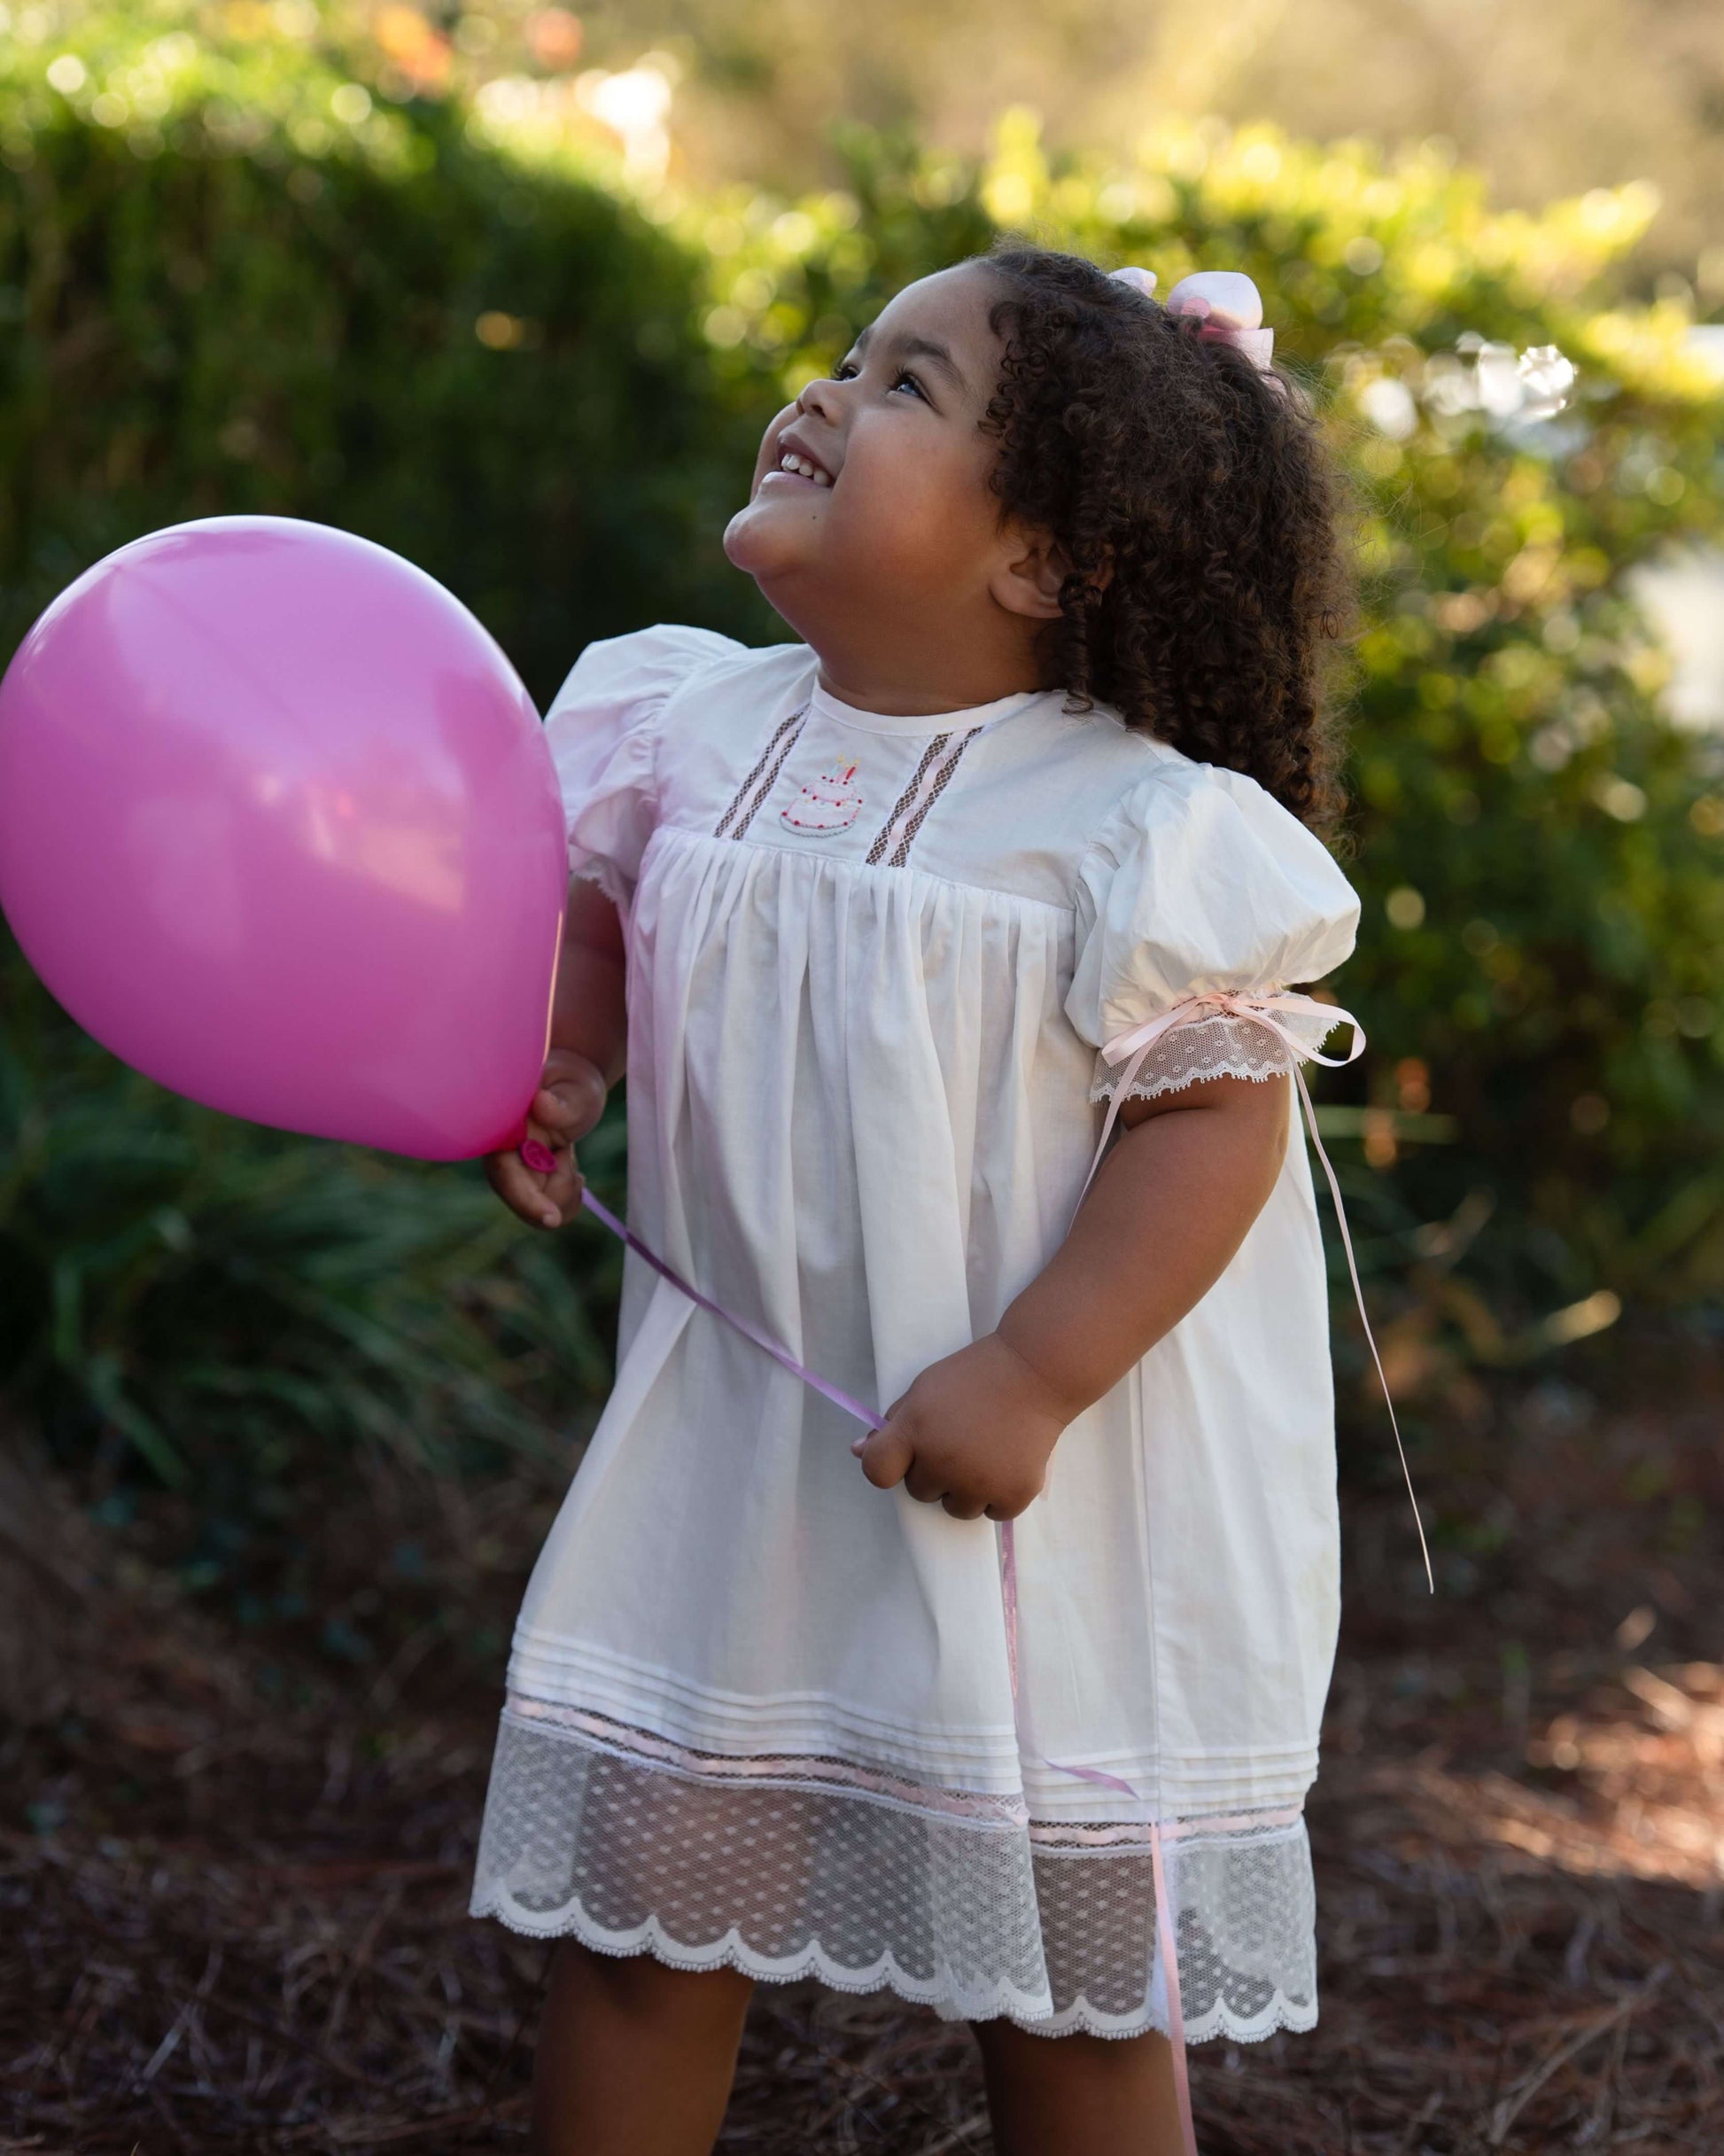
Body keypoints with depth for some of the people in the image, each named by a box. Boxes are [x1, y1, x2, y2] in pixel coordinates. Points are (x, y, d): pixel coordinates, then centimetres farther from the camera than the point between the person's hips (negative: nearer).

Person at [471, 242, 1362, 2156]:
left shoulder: (1122, 823, -18)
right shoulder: (697, 729, -1)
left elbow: (1215, 1119, -19)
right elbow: (598, 922, 14)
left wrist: (1026, 1382, -24)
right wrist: (545, 1066, -7)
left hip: (1033, 1493, -5)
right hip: (728, 1444, 5)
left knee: (1065, 1990, 12)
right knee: (626, 1904, 12)